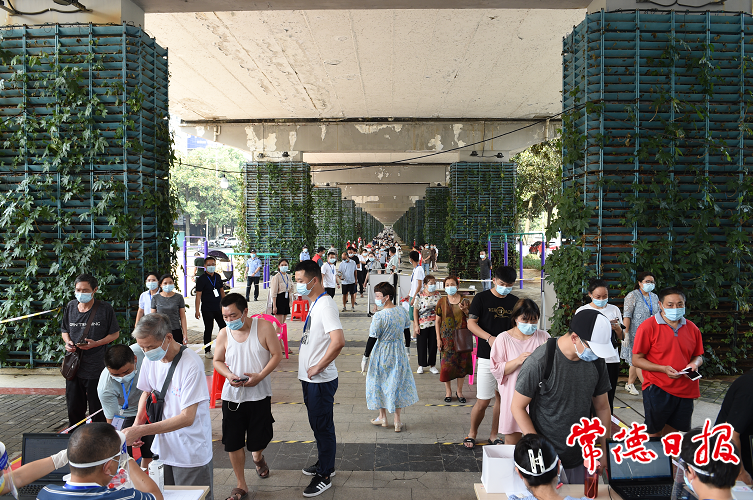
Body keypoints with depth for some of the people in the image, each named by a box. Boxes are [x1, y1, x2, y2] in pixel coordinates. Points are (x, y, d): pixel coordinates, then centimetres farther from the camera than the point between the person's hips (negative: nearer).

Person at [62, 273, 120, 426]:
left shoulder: (105, 308, -7)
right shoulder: (70, 307, 7)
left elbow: (115, 334, 0)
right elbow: (64, 330, 20)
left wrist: (95, 343, -15)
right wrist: (68, 342, -2)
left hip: (96, 368, -4)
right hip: (73, 366, 4)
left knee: (97, 410, 5)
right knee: (74, 408, 14)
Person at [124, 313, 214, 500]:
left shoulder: (191, 364, -23)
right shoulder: (150, 360, -2)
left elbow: (187, 417, -24)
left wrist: (140, 431, -26)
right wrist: (138, 422, -2)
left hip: (191, 455, -6)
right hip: (162, 449, 6)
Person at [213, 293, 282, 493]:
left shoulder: (264, 327, -10)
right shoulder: (224, 334, -3)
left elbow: (277, 355, -7)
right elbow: (217, 361, 9)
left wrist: (260, 376, -19)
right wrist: (228, 375, -12)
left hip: (260, 394, -1)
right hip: (232, 396, 2)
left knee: (259, 439, 10)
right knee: (233, 443, 4)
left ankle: (258, 456, 48)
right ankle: (241, 484, 23)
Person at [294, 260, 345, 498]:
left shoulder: (325, 305, -21)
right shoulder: (315, 303, 10)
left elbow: (338, 341, -33)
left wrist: (318, 367, -23)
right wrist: (306, 363, 13)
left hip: (320, 380, -10)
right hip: (310, 378, 10)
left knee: (323, 426, 3)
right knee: (316, 424, 22)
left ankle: (324, 476, 17)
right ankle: (324, 463, 38)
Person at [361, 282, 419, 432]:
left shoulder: (379, 316, -23)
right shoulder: (402, 311, -6)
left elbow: (372, 339, -18)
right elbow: (407, 325, 12)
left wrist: (365, 357, -7)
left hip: (381, 354, -5)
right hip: (398, 352, 5)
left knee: (380, 383, 14)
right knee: (397, 383, 14)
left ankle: (383, 417, 27)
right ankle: (397, 421, 19)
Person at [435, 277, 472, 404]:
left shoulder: (464, 301, 2)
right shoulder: (442, 302, 2)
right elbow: (437, 321, 5)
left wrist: (465, 310, -14)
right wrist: (438, 338, 0)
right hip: (446, 338, 0)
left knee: (462, 364, 4)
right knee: (446, 364, 0)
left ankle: (459, 391, 21)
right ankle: (448, 391, 17)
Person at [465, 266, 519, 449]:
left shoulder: (514, 302, 10)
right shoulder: (482, 298, -2)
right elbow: (471, 324, -6)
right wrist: (489, 338, -20)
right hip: (487, 356, -4)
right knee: (483, 401, -3)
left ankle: (494, 435, 26)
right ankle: (472, 432, 20)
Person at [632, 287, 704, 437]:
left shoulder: (692, 328, 7)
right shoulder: (648, 326, -8)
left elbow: (698, 356, 18)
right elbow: (637, 360, -7)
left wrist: (694, 364, -5)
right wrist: (663, 369, -19)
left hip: (685, 390, 4)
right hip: (657, 390, -4)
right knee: (655, 435, 6)